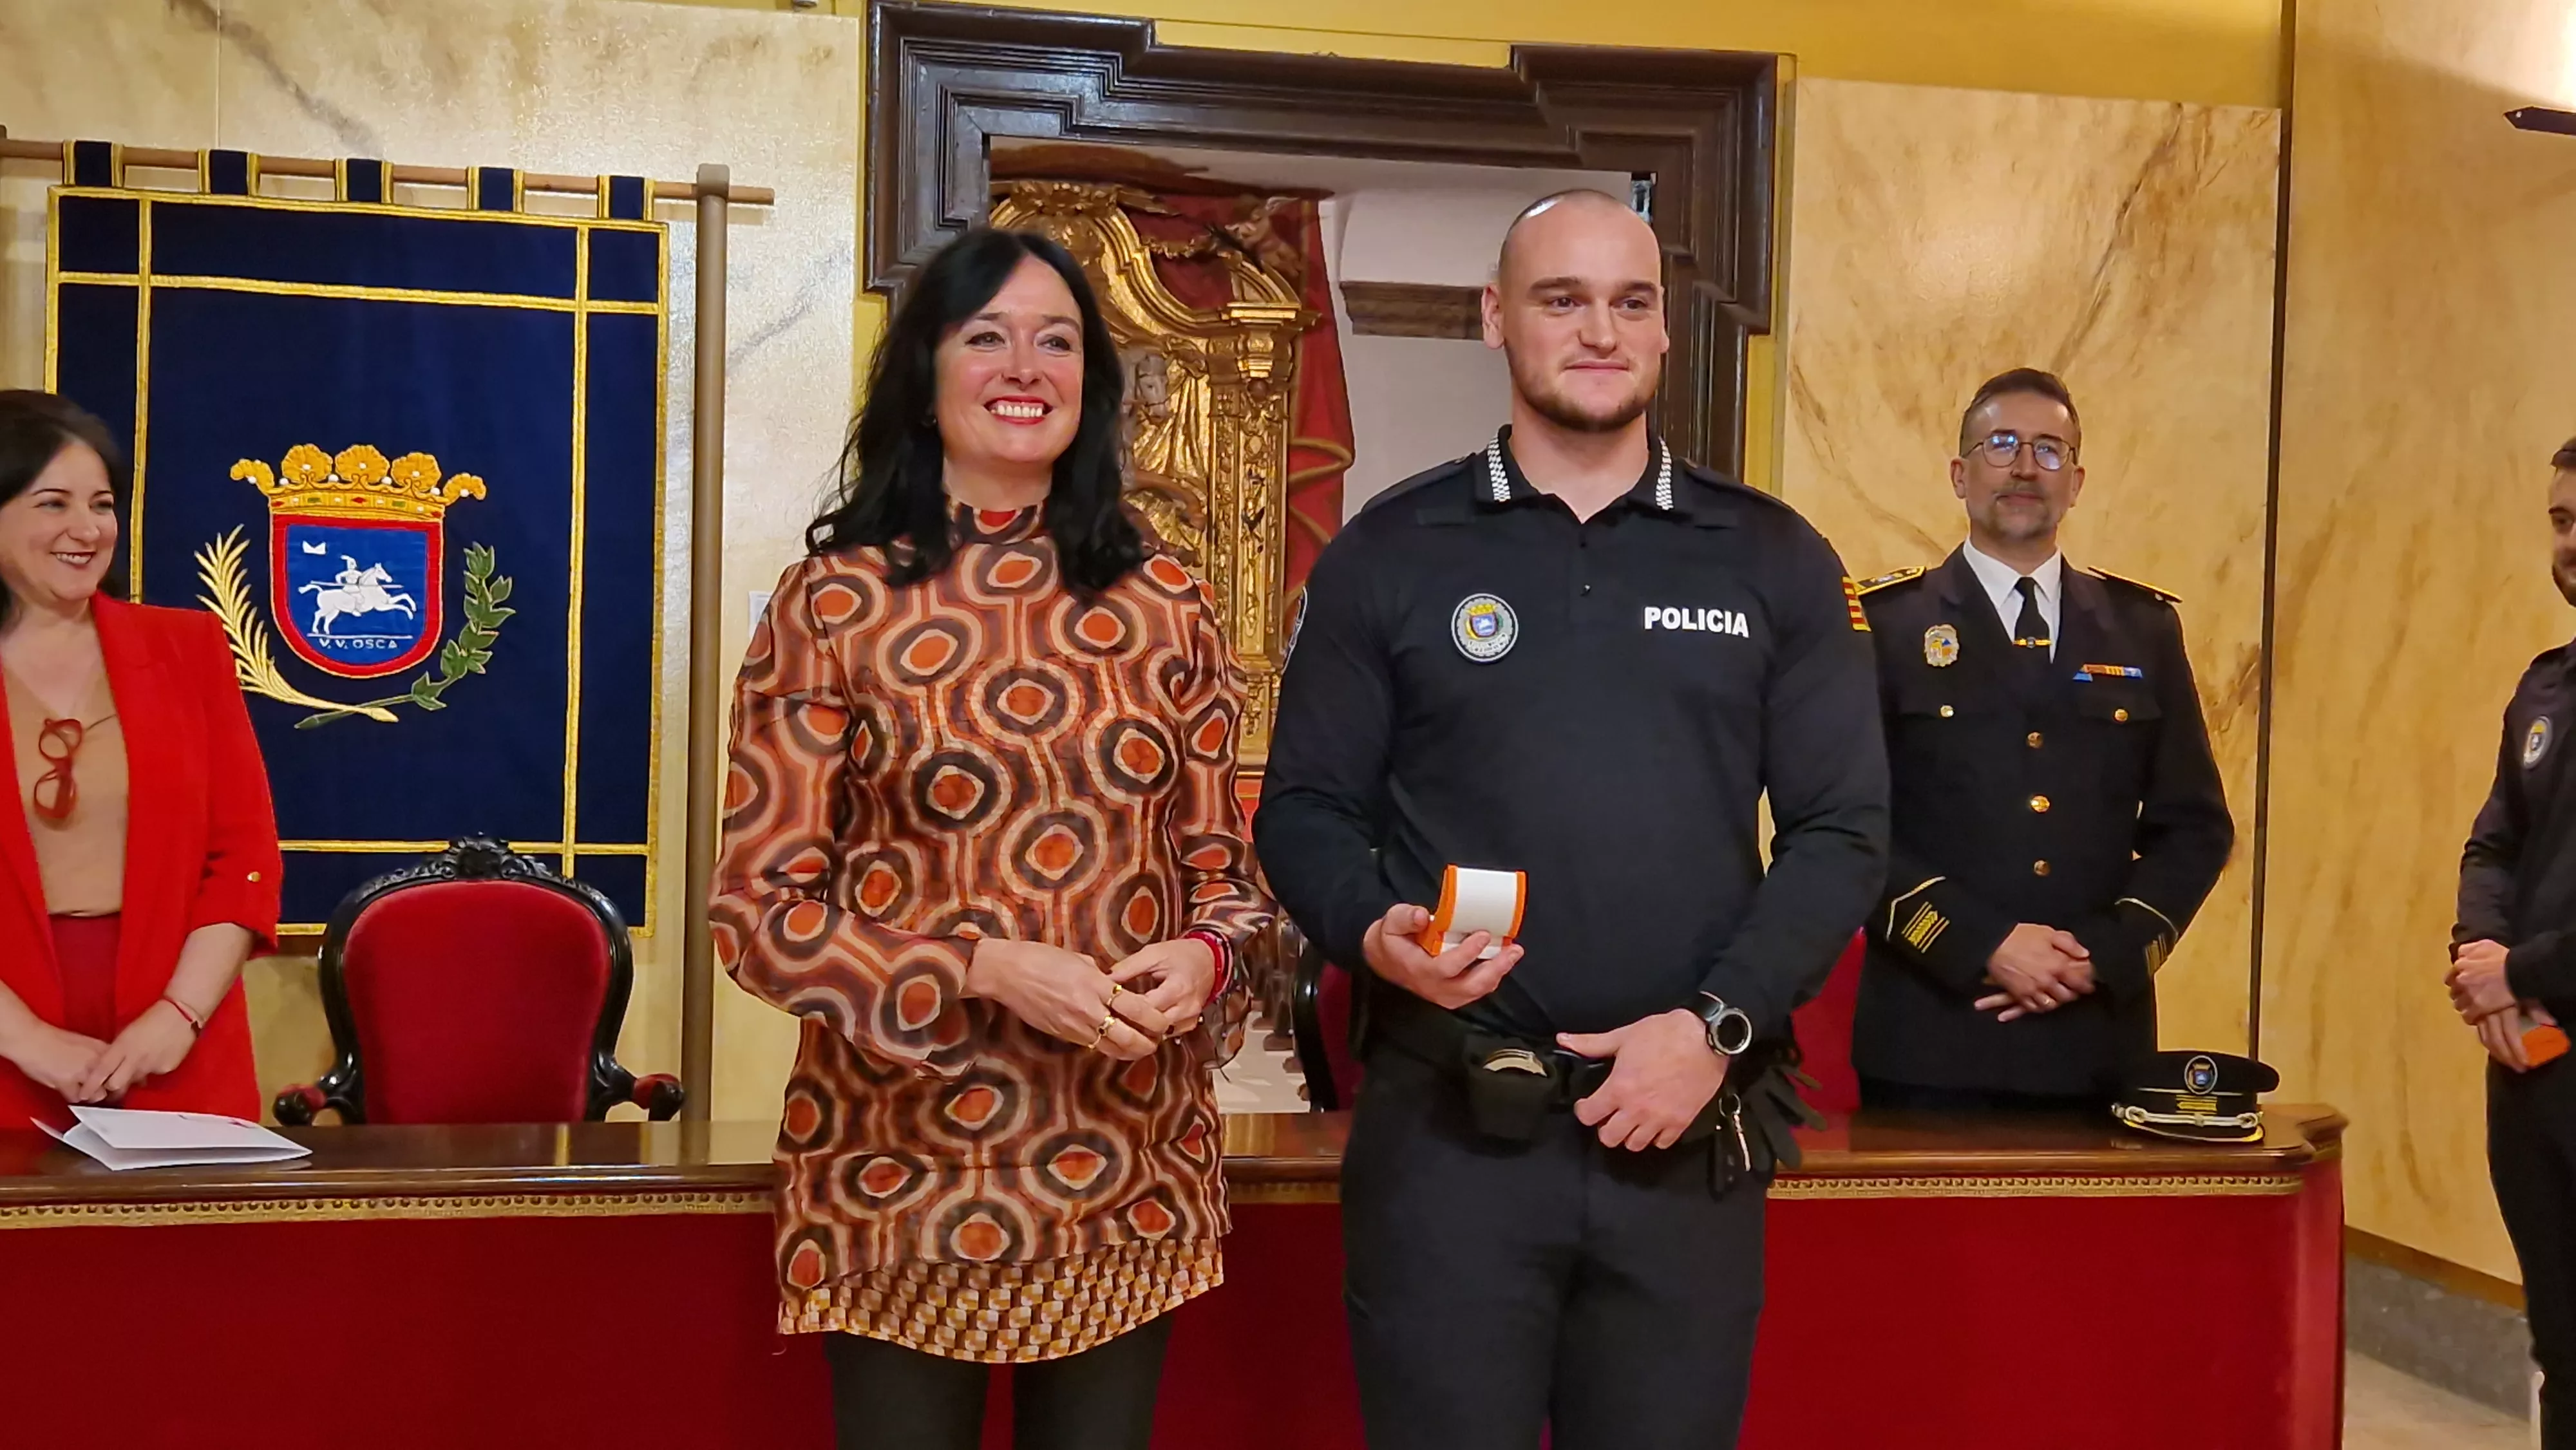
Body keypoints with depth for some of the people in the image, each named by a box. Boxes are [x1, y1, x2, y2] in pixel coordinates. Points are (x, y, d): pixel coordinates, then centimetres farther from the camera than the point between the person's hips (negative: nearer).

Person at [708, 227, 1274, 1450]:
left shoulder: (1164, 608, 4)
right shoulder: (835, 601, -5)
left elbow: (1221, 864, 11)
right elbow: (759, 903, -6)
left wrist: (1202, 959, -11)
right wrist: (987, 968, -18)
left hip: (1127, 1177, 3)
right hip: (905, 1175, -2)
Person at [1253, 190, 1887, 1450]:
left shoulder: (1775, 561, 7)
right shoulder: (1389, 553, 4)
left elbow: (1843, 828, 3)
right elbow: (1304, 809, 5)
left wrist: (1716, 1024, -9)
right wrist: (1375, 935, -16)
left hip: (1686, 1132, 2)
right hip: (1445, 1125, -1)